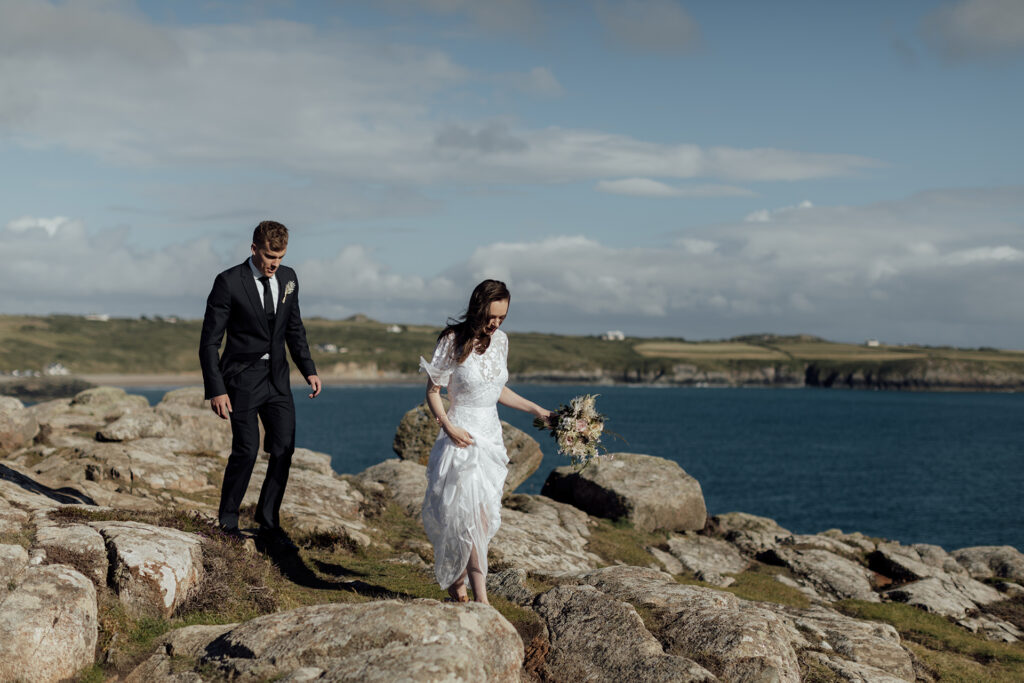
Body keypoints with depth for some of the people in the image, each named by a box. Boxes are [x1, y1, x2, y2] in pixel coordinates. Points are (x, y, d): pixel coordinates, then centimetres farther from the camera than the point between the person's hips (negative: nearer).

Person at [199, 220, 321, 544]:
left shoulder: (288, 278, 4)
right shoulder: (228, 282, -13)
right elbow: (209, 341, -11)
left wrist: (308, 369, 9)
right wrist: (216, 389, -16)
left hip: (277, 379, 5)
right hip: (242, 380, -5)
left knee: (284, 449, 1)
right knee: (246, 449, -10)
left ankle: (268, 520, 15)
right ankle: (227, 521, 8)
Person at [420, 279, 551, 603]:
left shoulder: (500, 340, 6)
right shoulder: (453, 342, -12)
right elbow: (433, 390, -7)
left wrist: (536, 409, 15)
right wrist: (448, 427, -19)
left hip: (491, 435, 6)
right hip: (463, 437, -6)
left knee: (484, 516, 8)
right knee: (473, 515, -11)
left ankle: (456, 580, 25)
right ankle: (480, 598, -10)